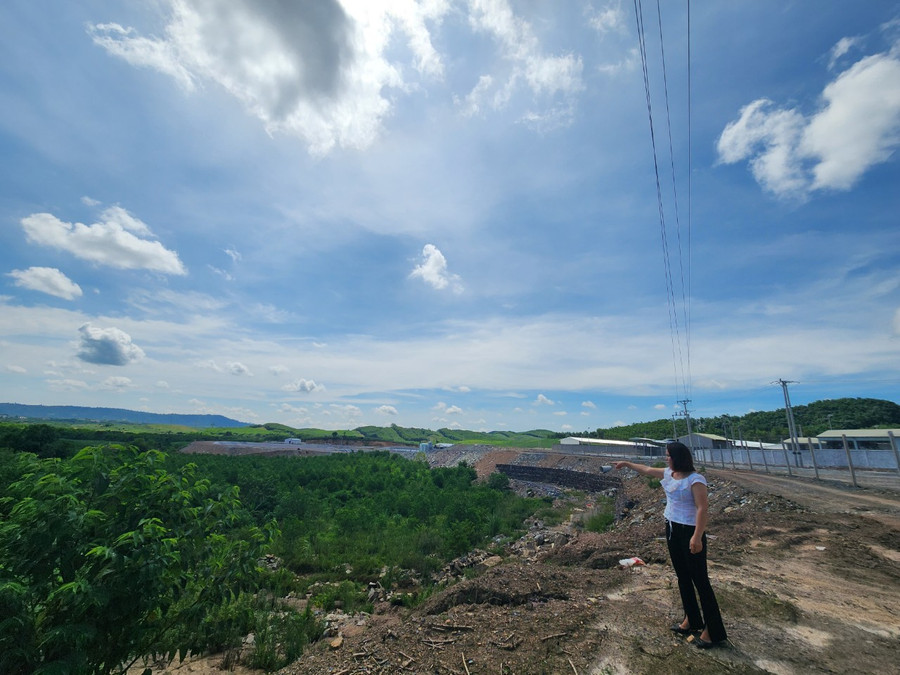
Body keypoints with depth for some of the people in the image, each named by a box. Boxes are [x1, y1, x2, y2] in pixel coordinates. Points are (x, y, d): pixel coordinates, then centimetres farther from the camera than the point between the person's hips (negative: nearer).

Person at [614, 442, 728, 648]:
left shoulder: (695, 479, -20)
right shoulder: (668, 474, 4)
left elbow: (703, 508, -24)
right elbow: (647, 470, 20)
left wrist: (697, 537, -28)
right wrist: (627, 464, 28)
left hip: (690, 532, -8)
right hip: (672, 529, 9)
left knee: (700, 580, 0)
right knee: (682, 576, 18)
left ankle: (714, 631, 14)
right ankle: (692, 619, 33)